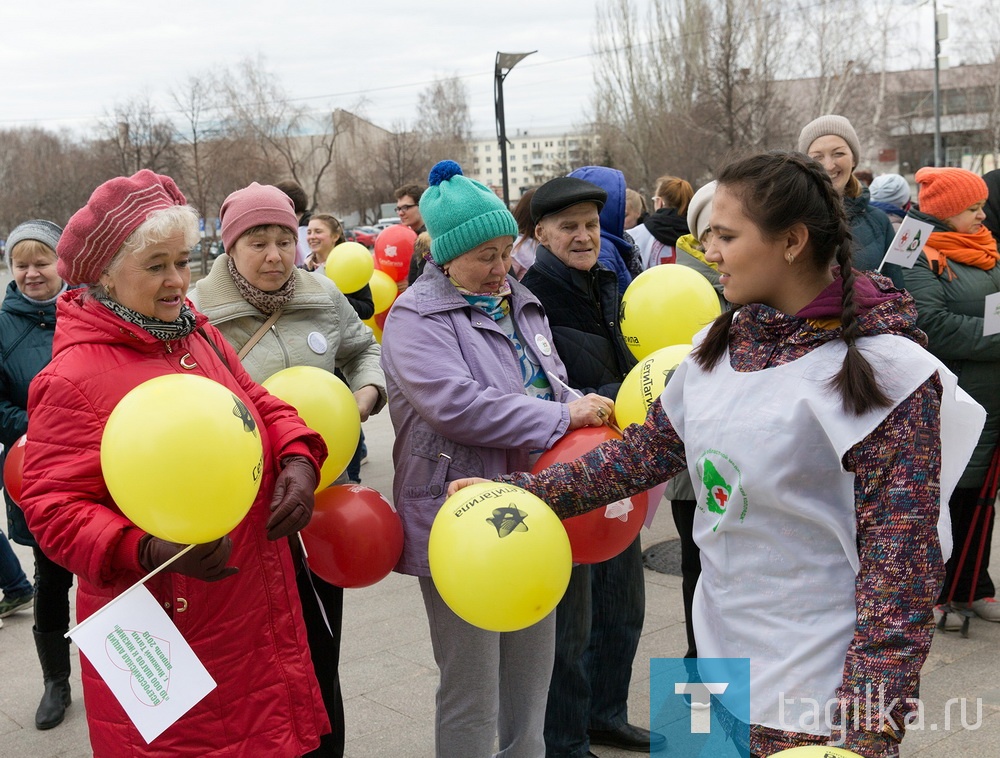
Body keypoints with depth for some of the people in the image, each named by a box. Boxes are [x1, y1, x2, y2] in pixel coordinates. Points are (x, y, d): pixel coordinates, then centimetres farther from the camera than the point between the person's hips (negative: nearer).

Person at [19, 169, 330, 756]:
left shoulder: (199, 337, 8)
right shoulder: (72, 377, -14)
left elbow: (263, 406, 16)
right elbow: (55, 509, -15)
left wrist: (298, 460, -5)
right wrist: (146, 549, -31)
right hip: (169, 629, -7)